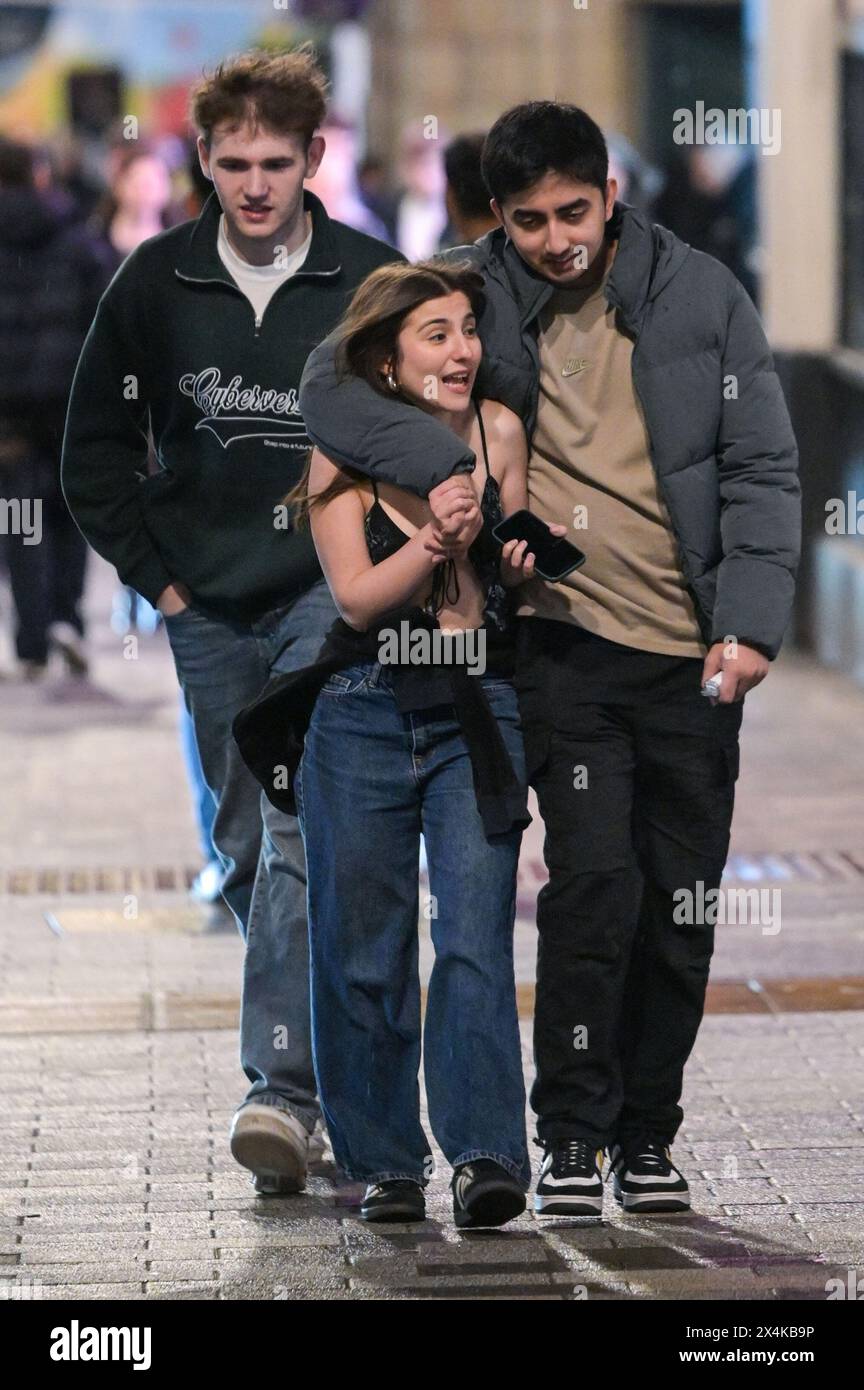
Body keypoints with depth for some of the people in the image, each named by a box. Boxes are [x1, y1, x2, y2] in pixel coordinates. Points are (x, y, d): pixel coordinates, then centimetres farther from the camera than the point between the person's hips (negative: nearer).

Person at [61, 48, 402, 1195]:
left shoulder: (371, 282, -4)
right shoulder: (155, 283, 1)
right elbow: (96, 451, 11)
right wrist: (156, 576, 4)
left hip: (335, 596, -3)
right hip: (208, 610, 4)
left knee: (303, 831, -17)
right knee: (246, 849, 9)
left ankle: (283, 1089, -23)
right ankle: (325, 1044, 27)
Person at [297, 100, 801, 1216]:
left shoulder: (700, 296, 1)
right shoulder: (465, 293, 0)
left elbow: (762, 470, 2)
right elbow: (330, 385, -4)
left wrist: (751, 623, -9)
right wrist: (441, 465, -19)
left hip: (693, 653, 2)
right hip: (564, 642, -2)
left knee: (682, 902, 5)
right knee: (595, 882, -14)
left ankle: (646, 1135, 19)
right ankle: (572, 1135, -2)